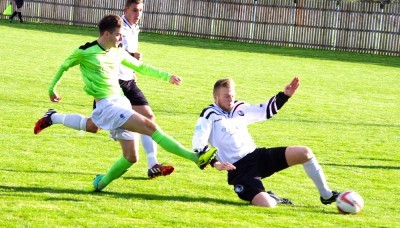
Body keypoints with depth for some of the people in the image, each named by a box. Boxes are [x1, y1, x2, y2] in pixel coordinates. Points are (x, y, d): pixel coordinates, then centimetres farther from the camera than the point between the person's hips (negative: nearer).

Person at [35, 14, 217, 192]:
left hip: (121, 103, 8)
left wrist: (166, 76, 21)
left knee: (131, 157, 4)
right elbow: (64, 67, 9)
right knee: (149, 126, -22)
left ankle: (99, 184, 22)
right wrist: (52, 89, 20)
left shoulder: (118, 52, 11)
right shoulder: (85, 52, -6)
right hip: (106, 105, -8)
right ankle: (196, 157, -31)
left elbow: (140, 67, 25)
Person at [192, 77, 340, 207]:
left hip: (258, 156, 7)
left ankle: (326, 195, 10)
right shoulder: (210, 116, -7)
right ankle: (272, 199, 10)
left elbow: (266, 111, 23)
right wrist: (215, 163, -30)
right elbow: (198, 145, -16)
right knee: (267, 205, -31)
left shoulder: (240, 108, 12)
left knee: (304, 153, -6)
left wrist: (284, 95, 11)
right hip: (239, 169, -7)